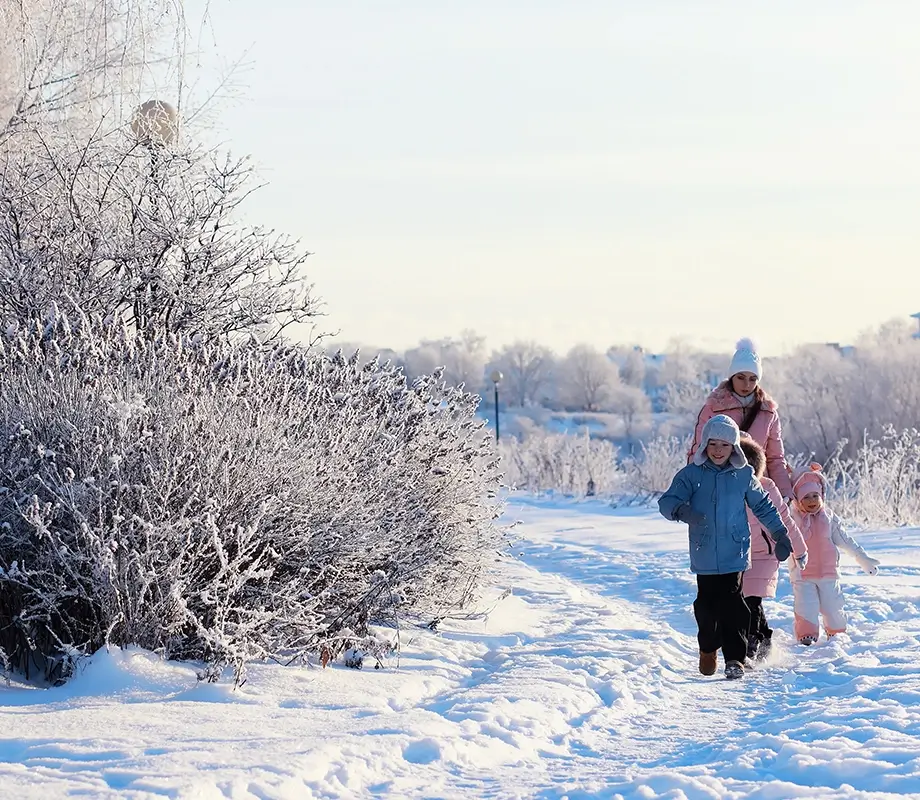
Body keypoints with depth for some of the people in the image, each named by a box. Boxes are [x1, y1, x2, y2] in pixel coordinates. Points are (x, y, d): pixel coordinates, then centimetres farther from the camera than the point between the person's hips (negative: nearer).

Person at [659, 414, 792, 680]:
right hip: (704, 556, 1)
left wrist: (780, 536, 17)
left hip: (734, 555, 0)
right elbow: (667, 501, -10)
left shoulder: (744, 475, 3)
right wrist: (682, 511, -33)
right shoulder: (691, 474, -1)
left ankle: (735, 658, -5)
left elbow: (763, 506, 15)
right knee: (707, 604, 6)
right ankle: (708, 649, 29)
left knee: (732, 604, -9)